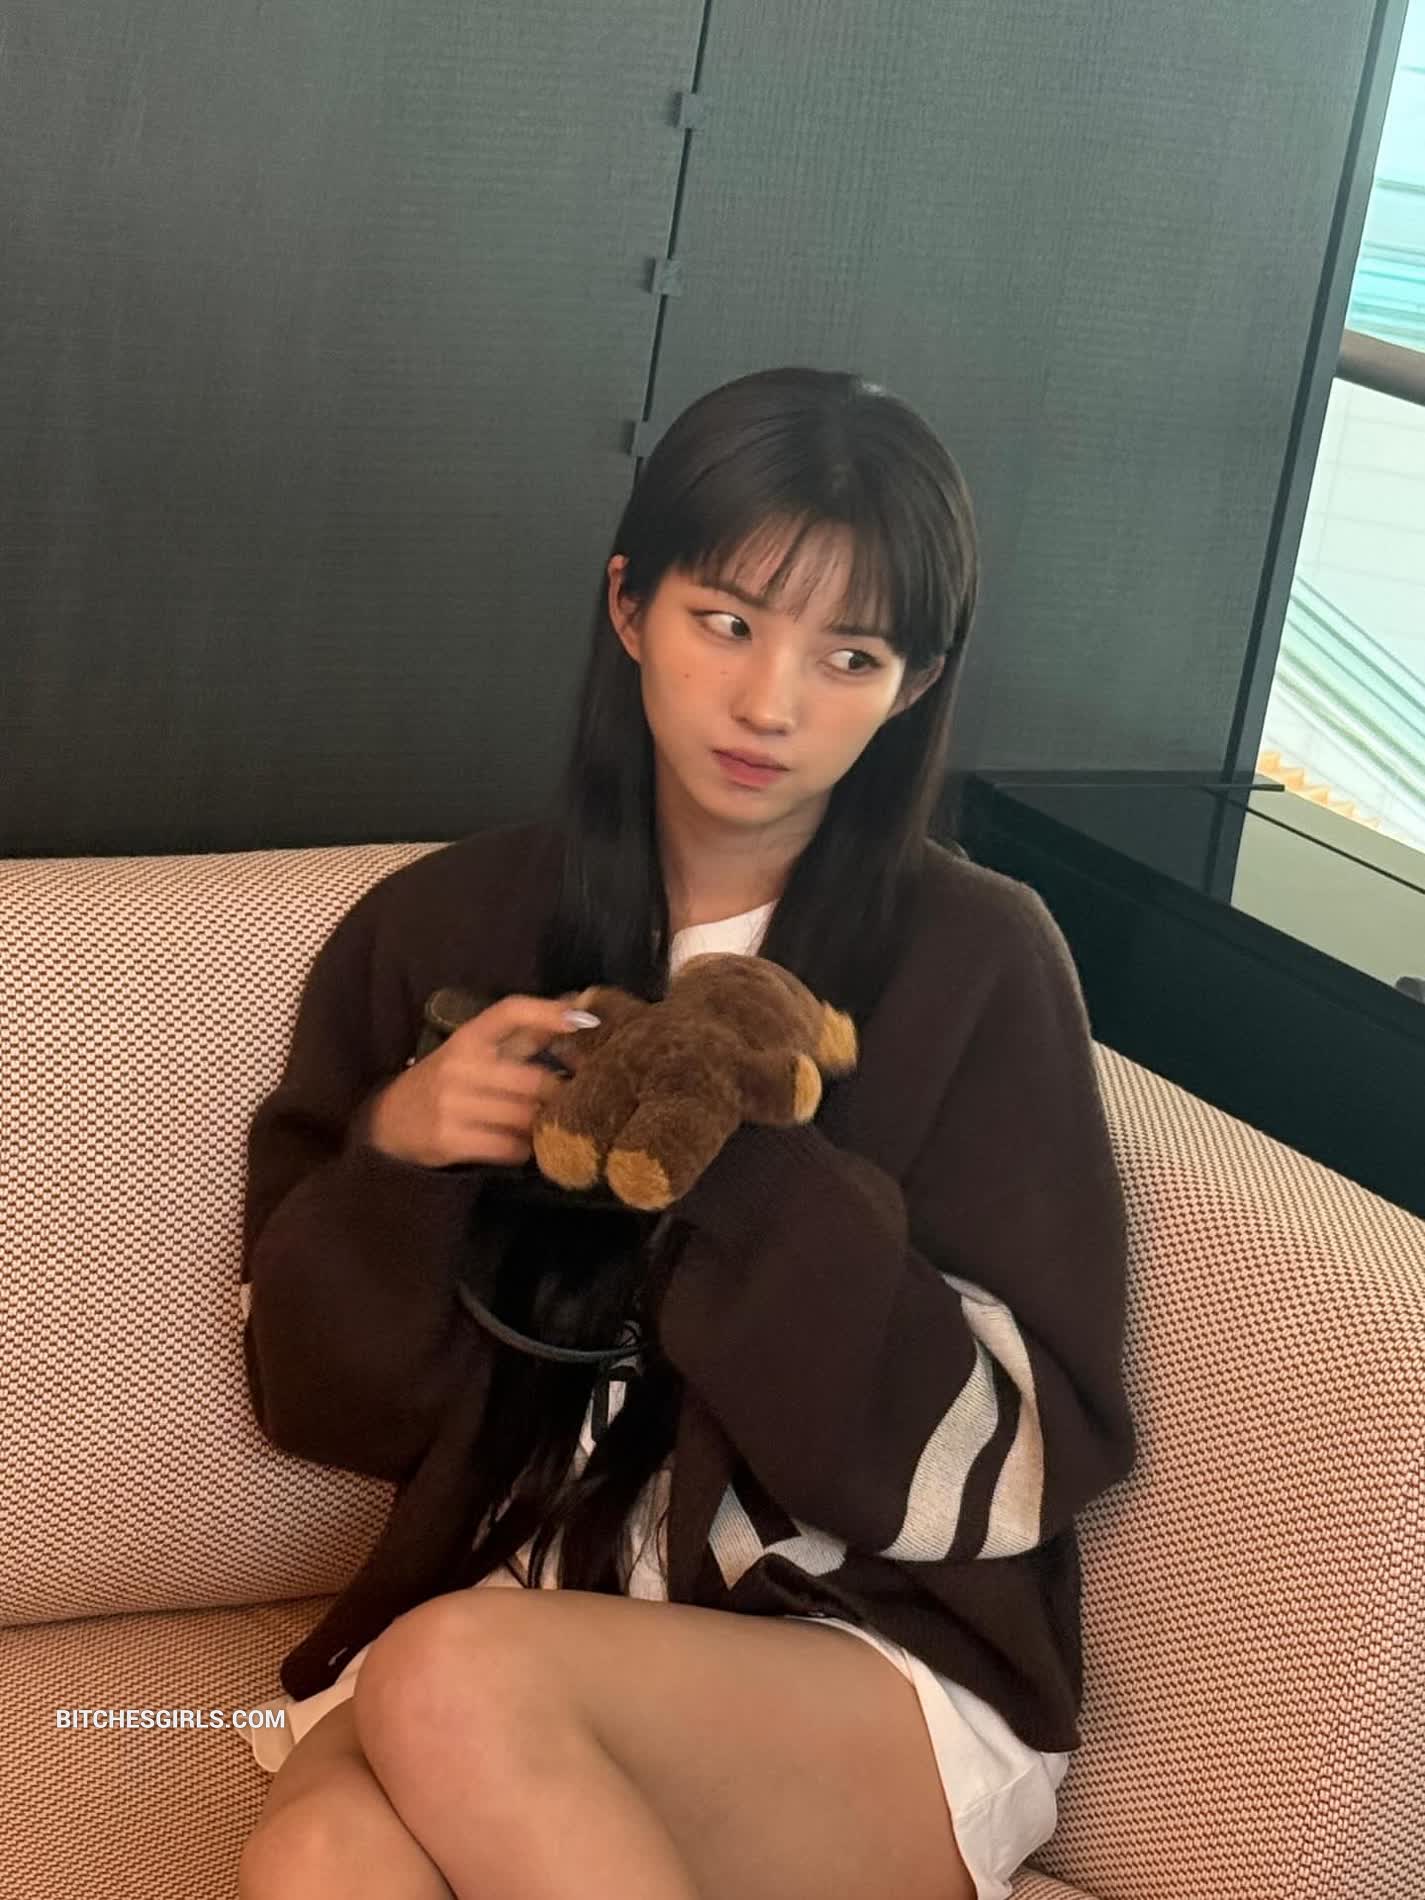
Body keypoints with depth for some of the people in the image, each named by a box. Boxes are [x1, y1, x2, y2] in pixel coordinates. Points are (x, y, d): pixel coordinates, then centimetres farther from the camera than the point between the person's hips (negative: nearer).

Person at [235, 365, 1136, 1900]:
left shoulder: (978, 966, -3)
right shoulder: (441, 930, 6)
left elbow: (1008, 1463, -6)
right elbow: (324, 1396, 10)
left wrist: (748, 1179, -19)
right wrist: (392, 1152, -10)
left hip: (888, 1676, -1)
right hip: (506, 1611, 2)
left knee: (461, 1683, -32)